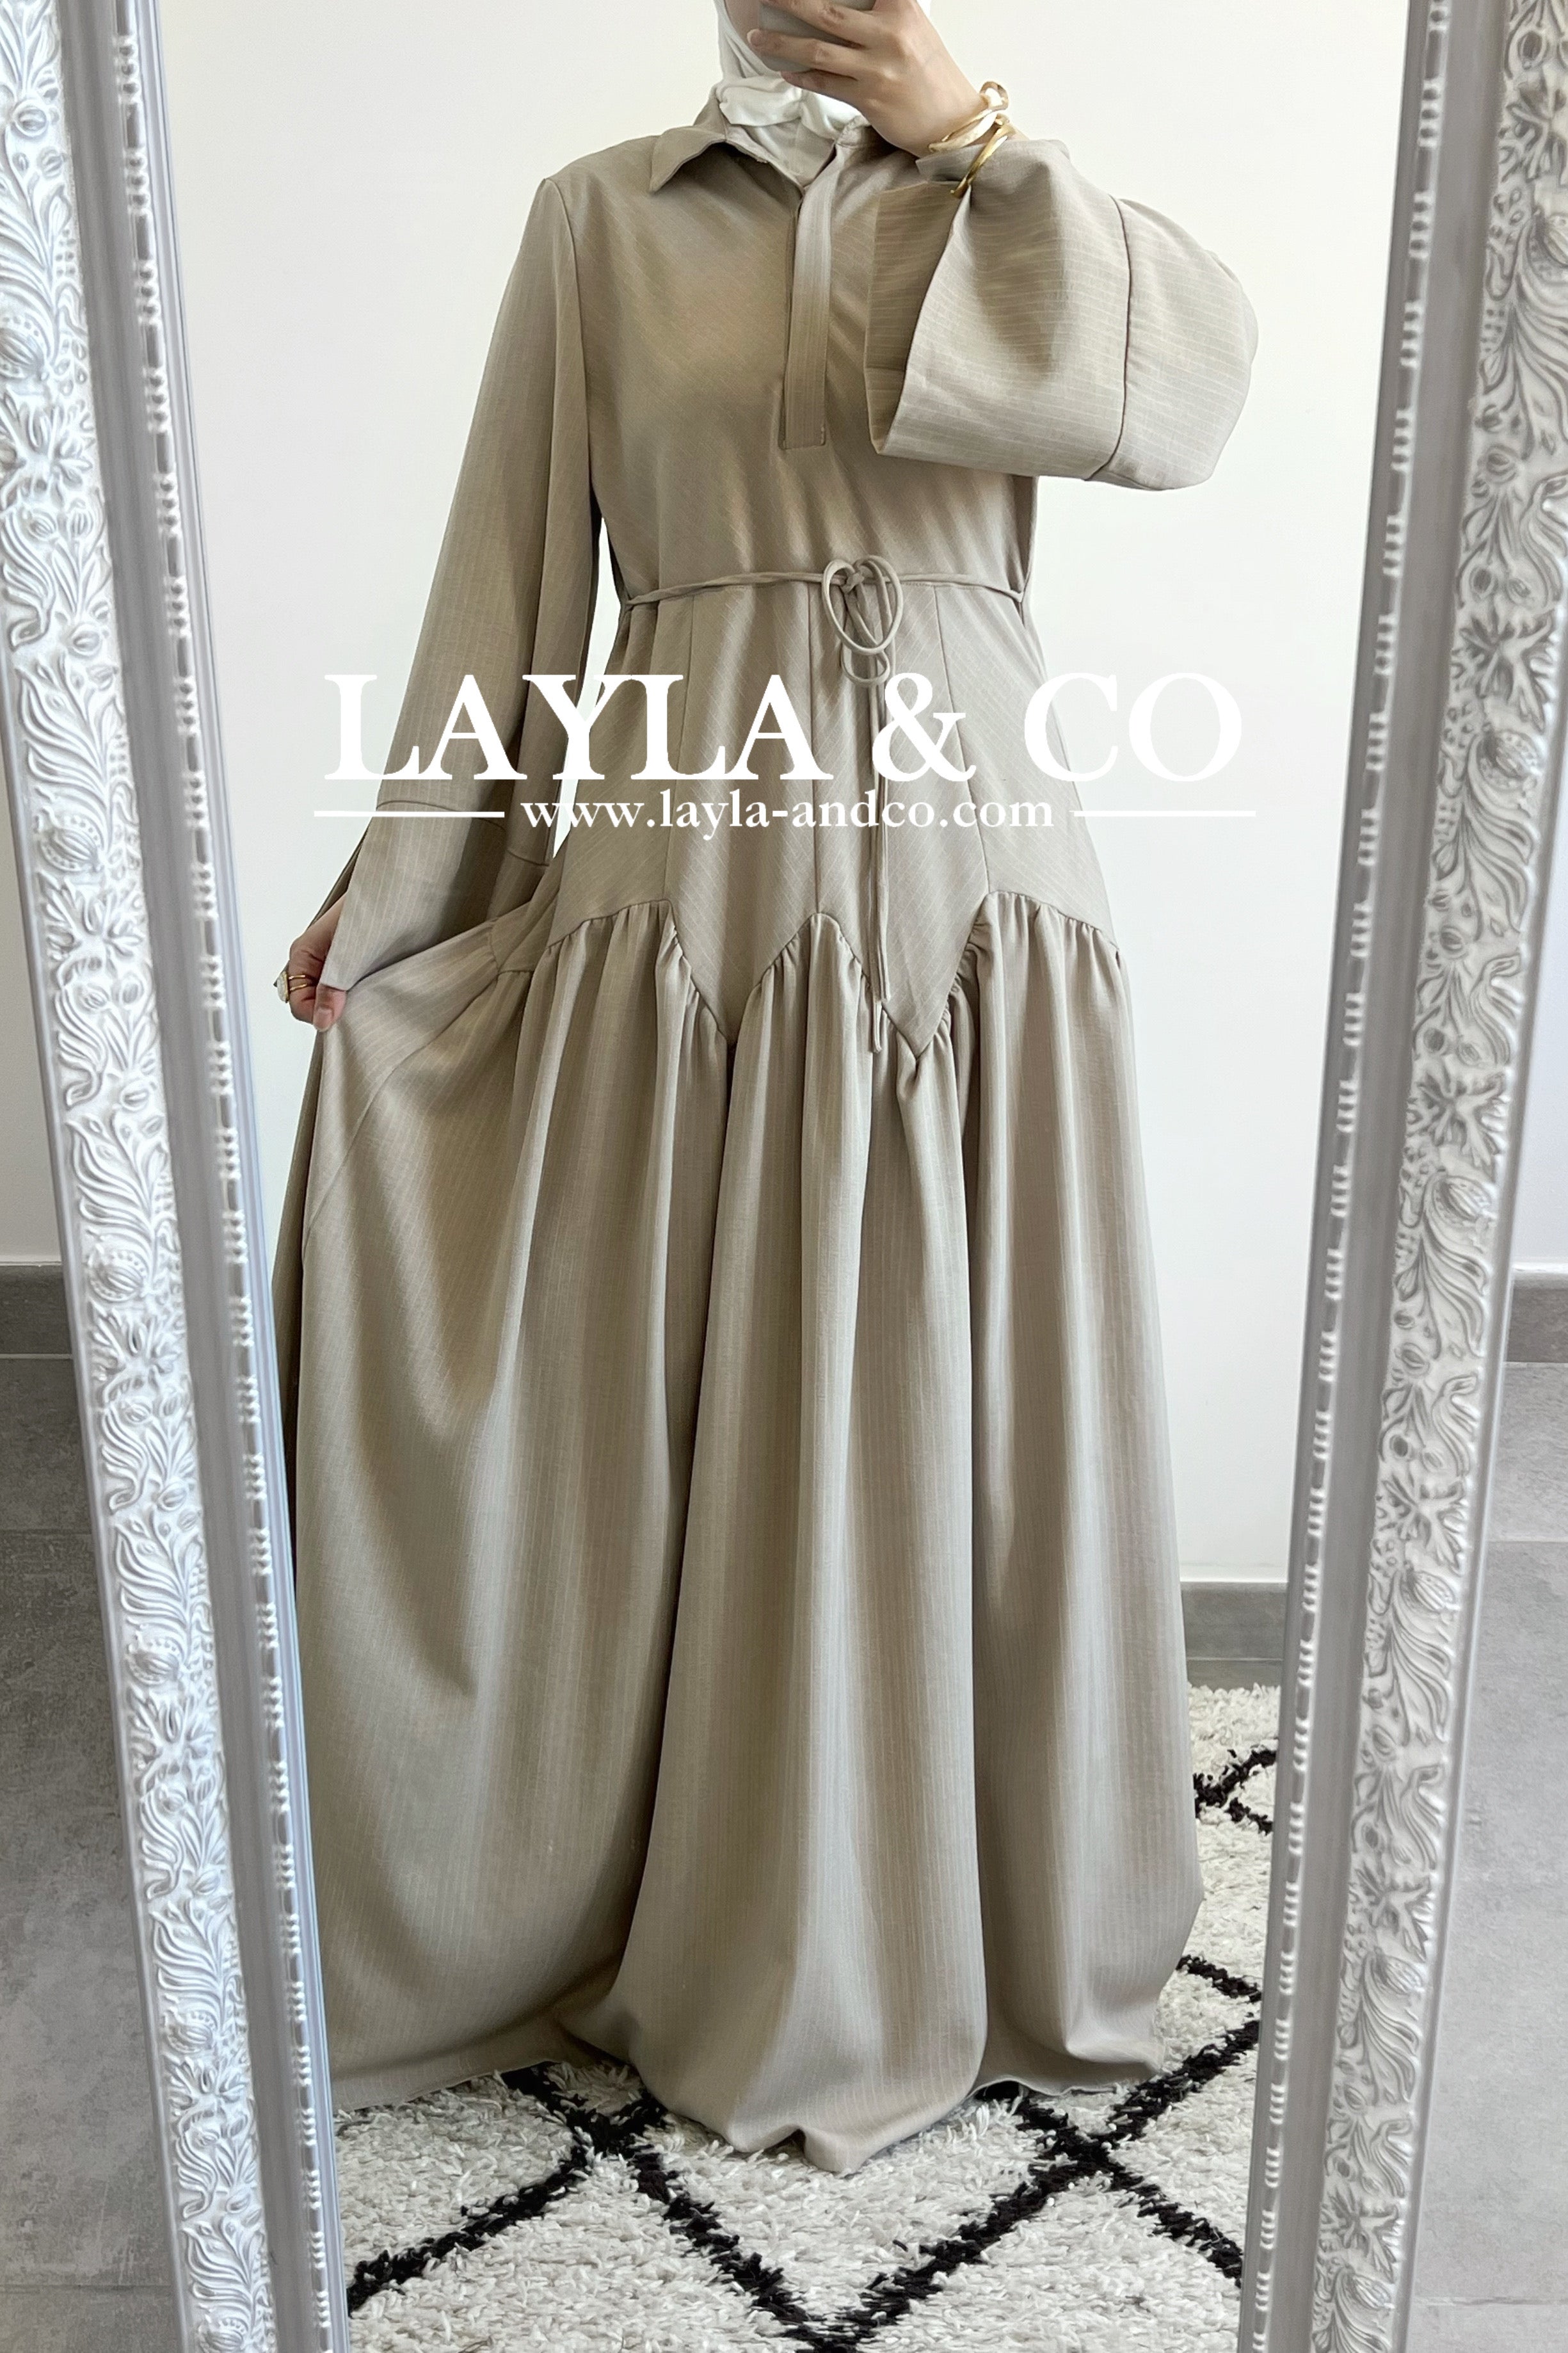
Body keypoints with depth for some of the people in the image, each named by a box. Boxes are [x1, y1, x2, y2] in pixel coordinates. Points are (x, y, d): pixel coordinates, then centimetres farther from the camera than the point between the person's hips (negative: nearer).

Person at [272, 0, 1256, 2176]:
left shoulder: (1003, 207, 13)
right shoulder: (598, 219, 11)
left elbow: (1188, 398, -6)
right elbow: (512, 584, 9)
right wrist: (390, 891, 7)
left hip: (976, 887, 1)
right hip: (688, 892, 0)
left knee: (977, 1429, 7)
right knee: (684, 1436, 6)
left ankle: (1011, 1927, 30)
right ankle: (716, 1936, 29)